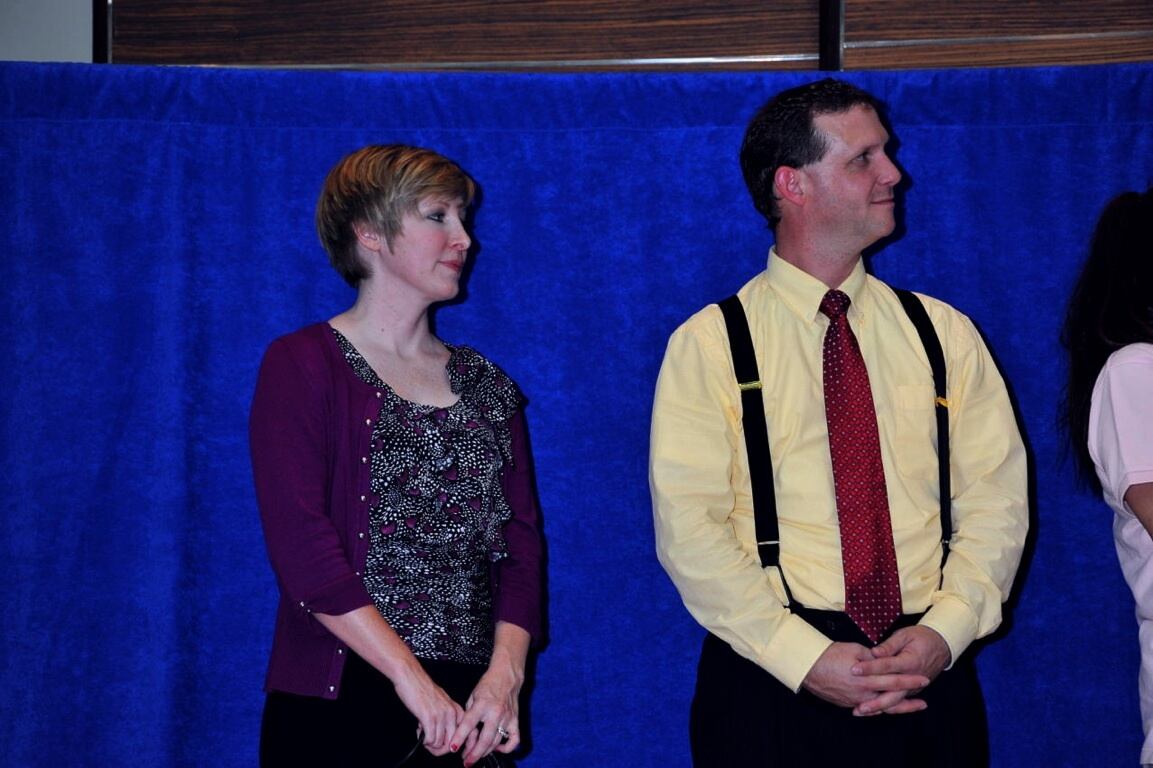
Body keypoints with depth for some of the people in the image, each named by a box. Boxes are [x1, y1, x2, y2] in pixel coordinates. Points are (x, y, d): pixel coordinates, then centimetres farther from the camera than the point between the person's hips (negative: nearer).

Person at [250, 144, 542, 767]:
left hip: (469, 713, 5)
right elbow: (301, 544, -12)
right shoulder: (301, 366, -2)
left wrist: (505, 673, -10)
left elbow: (521, 545, 7)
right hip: (338, 705, -4)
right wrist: (414, 681, -18)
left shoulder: (487, 387, 14)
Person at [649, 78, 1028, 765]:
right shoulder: (708, 346, -1)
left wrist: (945, 629, -12)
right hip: (775, 684, -3)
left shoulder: (945, 335, 9)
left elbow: (996, 498, 4)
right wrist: (805, 658, -17)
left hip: (929, 678, 3)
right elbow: (689, 527, -8)